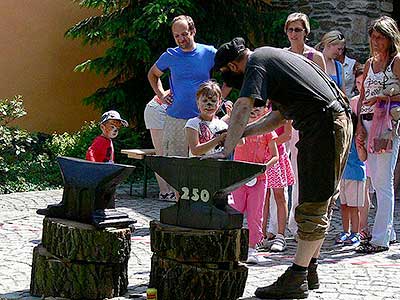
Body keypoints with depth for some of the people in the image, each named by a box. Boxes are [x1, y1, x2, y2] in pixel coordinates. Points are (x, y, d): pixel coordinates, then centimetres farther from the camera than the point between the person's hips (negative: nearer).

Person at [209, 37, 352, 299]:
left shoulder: (257, 62, -6)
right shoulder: (274, 55, 24)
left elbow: (242, 108, -20)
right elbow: (280, 116, 24)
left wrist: (227, 150, -17)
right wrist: (241, 132, 17)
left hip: (325, 124, -10)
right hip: (339, 120, 10)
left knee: (313, 205, -9)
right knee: (318, 201, 14)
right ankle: (310, 272, 20)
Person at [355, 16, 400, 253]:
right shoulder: (370, 63, 17)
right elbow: (362, 98, 15)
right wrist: (360, 125, 4)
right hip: (368, 124, 7)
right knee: (375, 180, 9)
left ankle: (380, 238, -7)